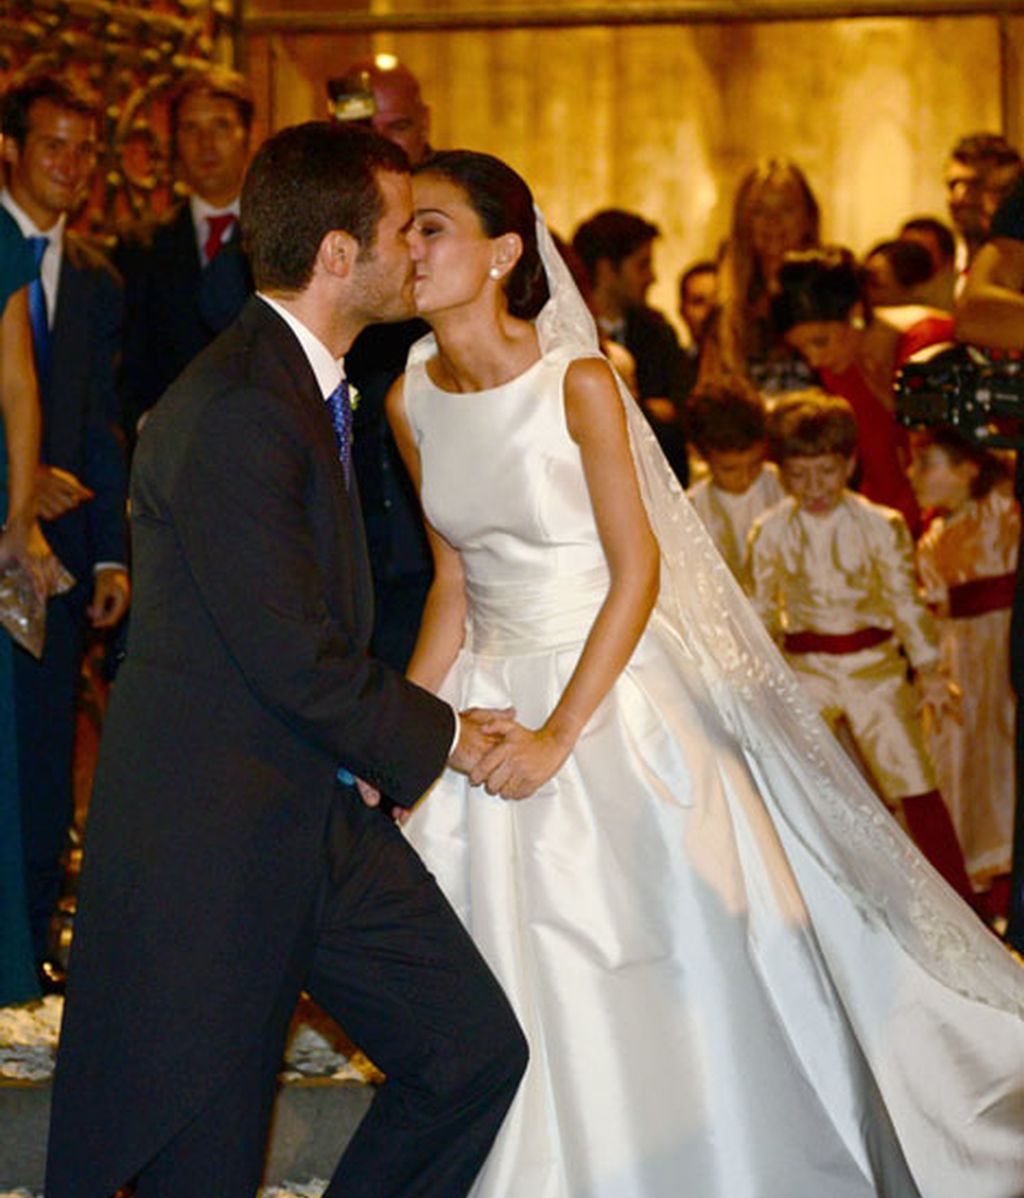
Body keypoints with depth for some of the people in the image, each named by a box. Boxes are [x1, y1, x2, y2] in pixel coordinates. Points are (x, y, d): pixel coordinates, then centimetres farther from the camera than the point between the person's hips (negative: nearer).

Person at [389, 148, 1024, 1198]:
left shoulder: (576, 383, -17)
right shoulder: (412, 399, -2)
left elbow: (639, 573, -14)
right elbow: (453, 579, 8)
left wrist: (561, 733, -20)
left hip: (611, 689, -4)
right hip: (487, 697, 5)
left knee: (669, 976, 3)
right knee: (519, 999, 8)